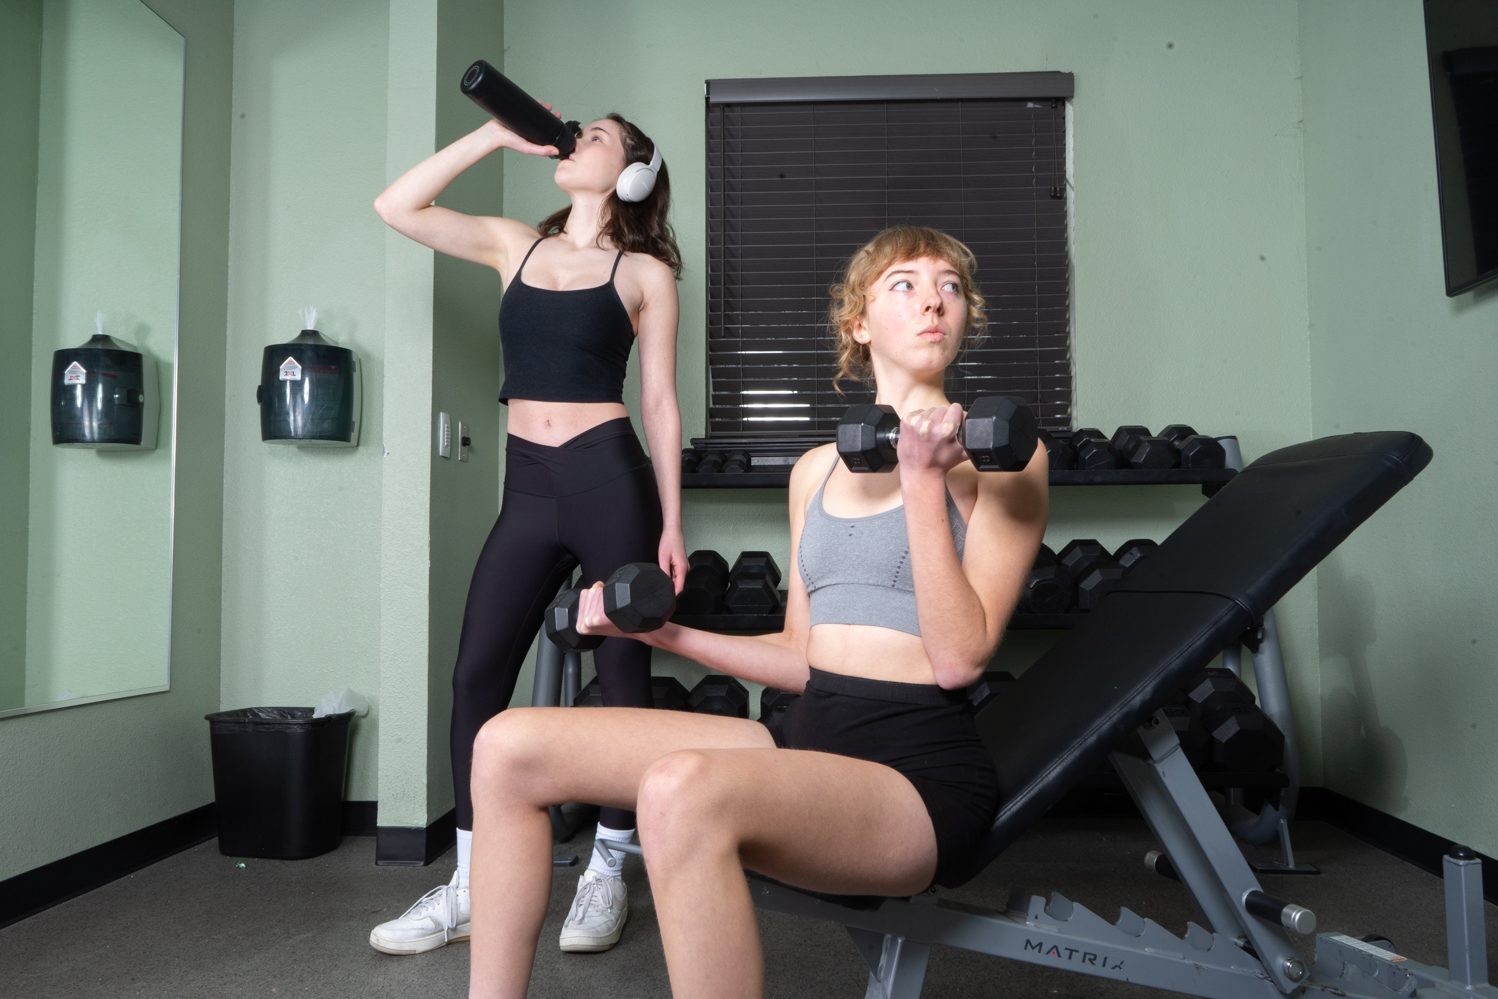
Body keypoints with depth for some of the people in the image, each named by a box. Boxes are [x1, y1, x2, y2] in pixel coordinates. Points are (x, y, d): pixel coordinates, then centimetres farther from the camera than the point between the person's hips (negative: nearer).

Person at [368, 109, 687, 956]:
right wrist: (496, 136, 7)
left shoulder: (646, 272, 3)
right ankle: (471, 887, 13)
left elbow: (660, 403, 1)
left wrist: (671, 522, -4)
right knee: (478, 675, 1)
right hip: (528, 490, 4)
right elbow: (397, 206, 10)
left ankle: (607, 877, 18)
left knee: (622, 676, 2)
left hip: (610, 481, -4)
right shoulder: (516, 246, 15)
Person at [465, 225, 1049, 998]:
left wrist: (924, 482, -16)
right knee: (509, 746, -5)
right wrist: (664, 632, 11)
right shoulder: (816, 470, 15)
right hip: (808, 731, 6)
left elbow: (959, 659, -11)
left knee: (681, 791, -36)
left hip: (917, 766, -6)